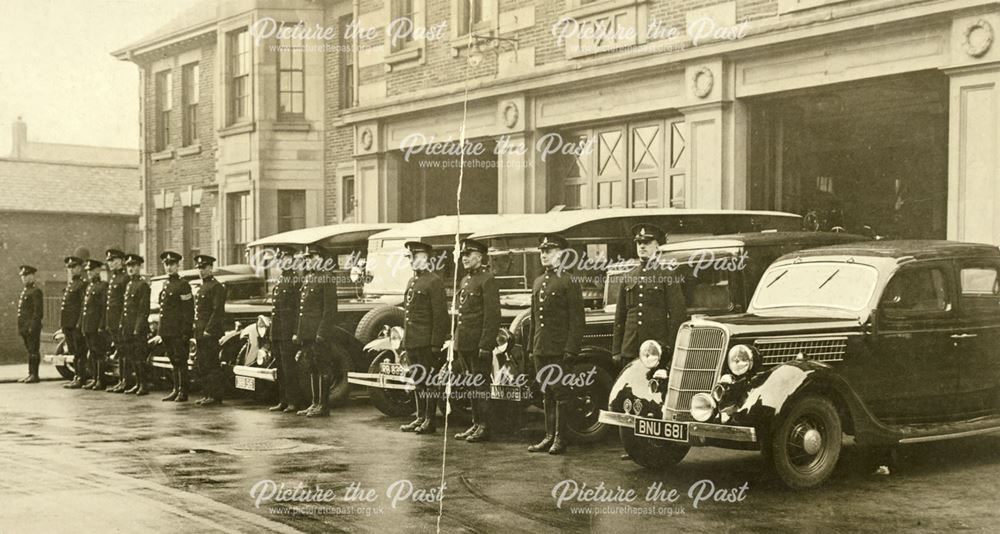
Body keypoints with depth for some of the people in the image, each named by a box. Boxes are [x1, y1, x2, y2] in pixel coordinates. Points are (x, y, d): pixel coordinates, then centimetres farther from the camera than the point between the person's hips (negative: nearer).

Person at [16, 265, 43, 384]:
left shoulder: (36, 291, -9)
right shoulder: (24, 292, 20)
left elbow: (38, 310, -16)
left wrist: (33, 326, -21)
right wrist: (19, 327, 17)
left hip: (32, 327, -9)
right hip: (24, 327, 9)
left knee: (33, 351, -6)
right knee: (29, 351, 11)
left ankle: (34, 375, -4)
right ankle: (31, 374, 14)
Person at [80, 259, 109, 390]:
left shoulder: (103, 286, -7)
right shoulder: (88, 286, 18)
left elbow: (105, 307, -13)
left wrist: (102, 326, -19)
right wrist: (81, 325, 15)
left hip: (97, 326, -8)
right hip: (87, 326, 8)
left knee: (99, 353, -5)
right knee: (91, 354, 11)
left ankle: (101, 381, -2)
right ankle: (94, 379, 16)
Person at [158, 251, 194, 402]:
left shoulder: (183, 285, -8)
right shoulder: (165, 285, 16)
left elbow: (188, 310, -12)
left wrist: (186, 331, -17)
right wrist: (161, 330, 15)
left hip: (178, 331, -7)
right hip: (167, 331, 7)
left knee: (181, 361, -3)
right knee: (174, 362, 12)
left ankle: (183, 392, 0)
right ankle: (176, 390, 18)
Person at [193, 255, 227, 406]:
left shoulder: (216, 287, -10)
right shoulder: (202, 288, 20)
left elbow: (218, 311, -17)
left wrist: (209, 330, -20)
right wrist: (196, 329, 15)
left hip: (210, 333, -9)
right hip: (200, 333, 9)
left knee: (211, 365, -7)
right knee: (200, 365, 10)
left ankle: (216, 396, -3)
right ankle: (208, 394, 17)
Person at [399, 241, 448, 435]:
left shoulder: (434, 281, -9)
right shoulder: (412, 281, 17)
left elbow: (440, 315, -14)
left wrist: (436, 343, -18)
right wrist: (405, 339, 16)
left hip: (427, 341, -8)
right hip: (412, 341, 8)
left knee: (429, 380, -2)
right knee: (417, 380, 13)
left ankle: (431, 420, 3)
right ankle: (420, 417, 21)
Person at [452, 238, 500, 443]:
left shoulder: (487, 279, -10)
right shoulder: (465, 280, 17)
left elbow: (493, 315, -16)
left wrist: (485, 345, -20)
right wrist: (456, 339, 16)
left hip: (479, 343, -8)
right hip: (464, 342, 8)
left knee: (480, 384, -3)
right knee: (471, 385, 13)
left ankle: (484, 427, 3)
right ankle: (476, 424, 20)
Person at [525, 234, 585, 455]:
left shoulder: (569, 283, -5)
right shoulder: (538, 282, 17)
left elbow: (576, 320, -9)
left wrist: (571, 350, -16)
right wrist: (531, 347, 15)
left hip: (559, 350, -7)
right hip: (540, 350, 7)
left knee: (560, 394, -2)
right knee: (546, 395, 11)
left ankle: (560, 439, 2)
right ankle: (549, 437, 16)